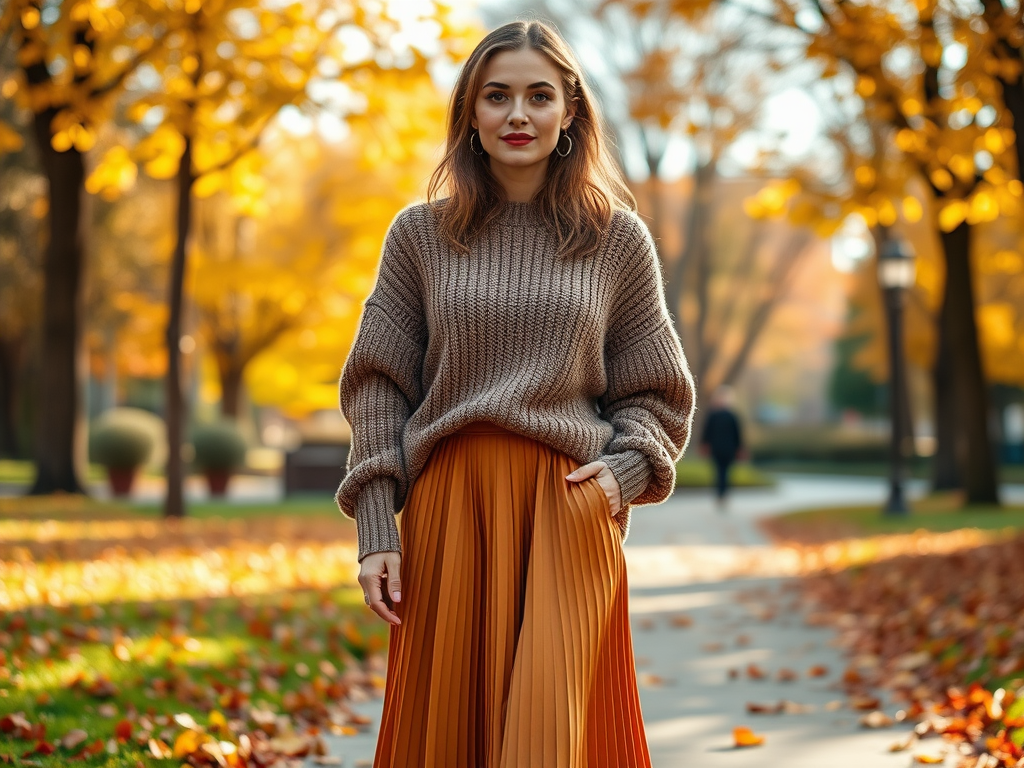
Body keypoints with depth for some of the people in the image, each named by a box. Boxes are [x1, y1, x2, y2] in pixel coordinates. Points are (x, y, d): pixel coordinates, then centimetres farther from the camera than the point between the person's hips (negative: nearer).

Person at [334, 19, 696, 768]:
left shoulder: (617, 238, 8)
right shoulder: (421, 234, 8)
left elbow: (658, 391, 13)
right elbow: (377, 388, 6)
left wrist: (627, 466, -7)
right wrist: (376, 529, -1)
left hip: (568, 510, -1)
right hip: (448, 509, 1)